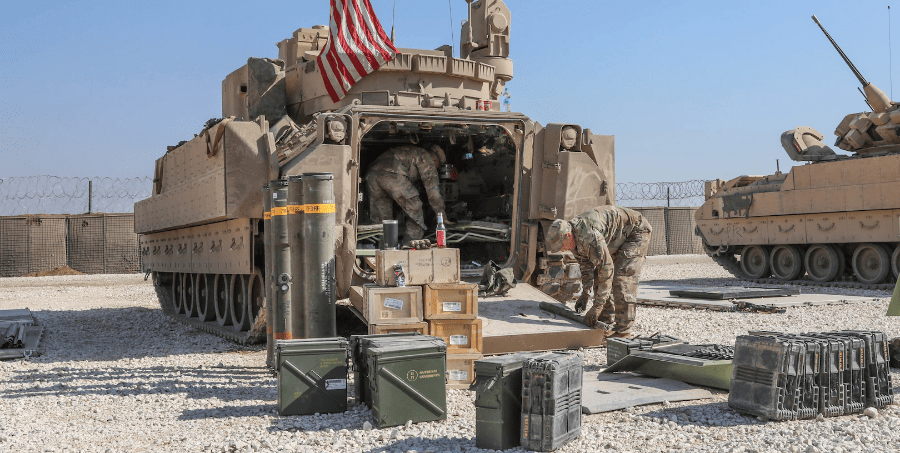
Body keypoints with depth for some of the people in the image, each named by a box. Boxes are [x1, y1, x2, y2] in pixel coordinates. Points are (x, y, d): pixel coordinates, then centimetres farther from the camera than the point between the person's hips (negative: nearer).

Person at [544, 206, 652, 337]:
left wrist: (597, 307, -36)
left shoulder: (589, 234, -38)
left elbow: (606, 268, -38)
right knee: (599, 277, 4)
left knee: (621, 278, -18)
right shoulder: (574, 237, -8)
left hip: (637, 232, -10)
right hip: (618, 240, 10)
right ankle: (606, 321, 11)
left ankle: (622, 329, -14)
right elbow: (586, 265, 8)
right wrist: (585, 294, 3)